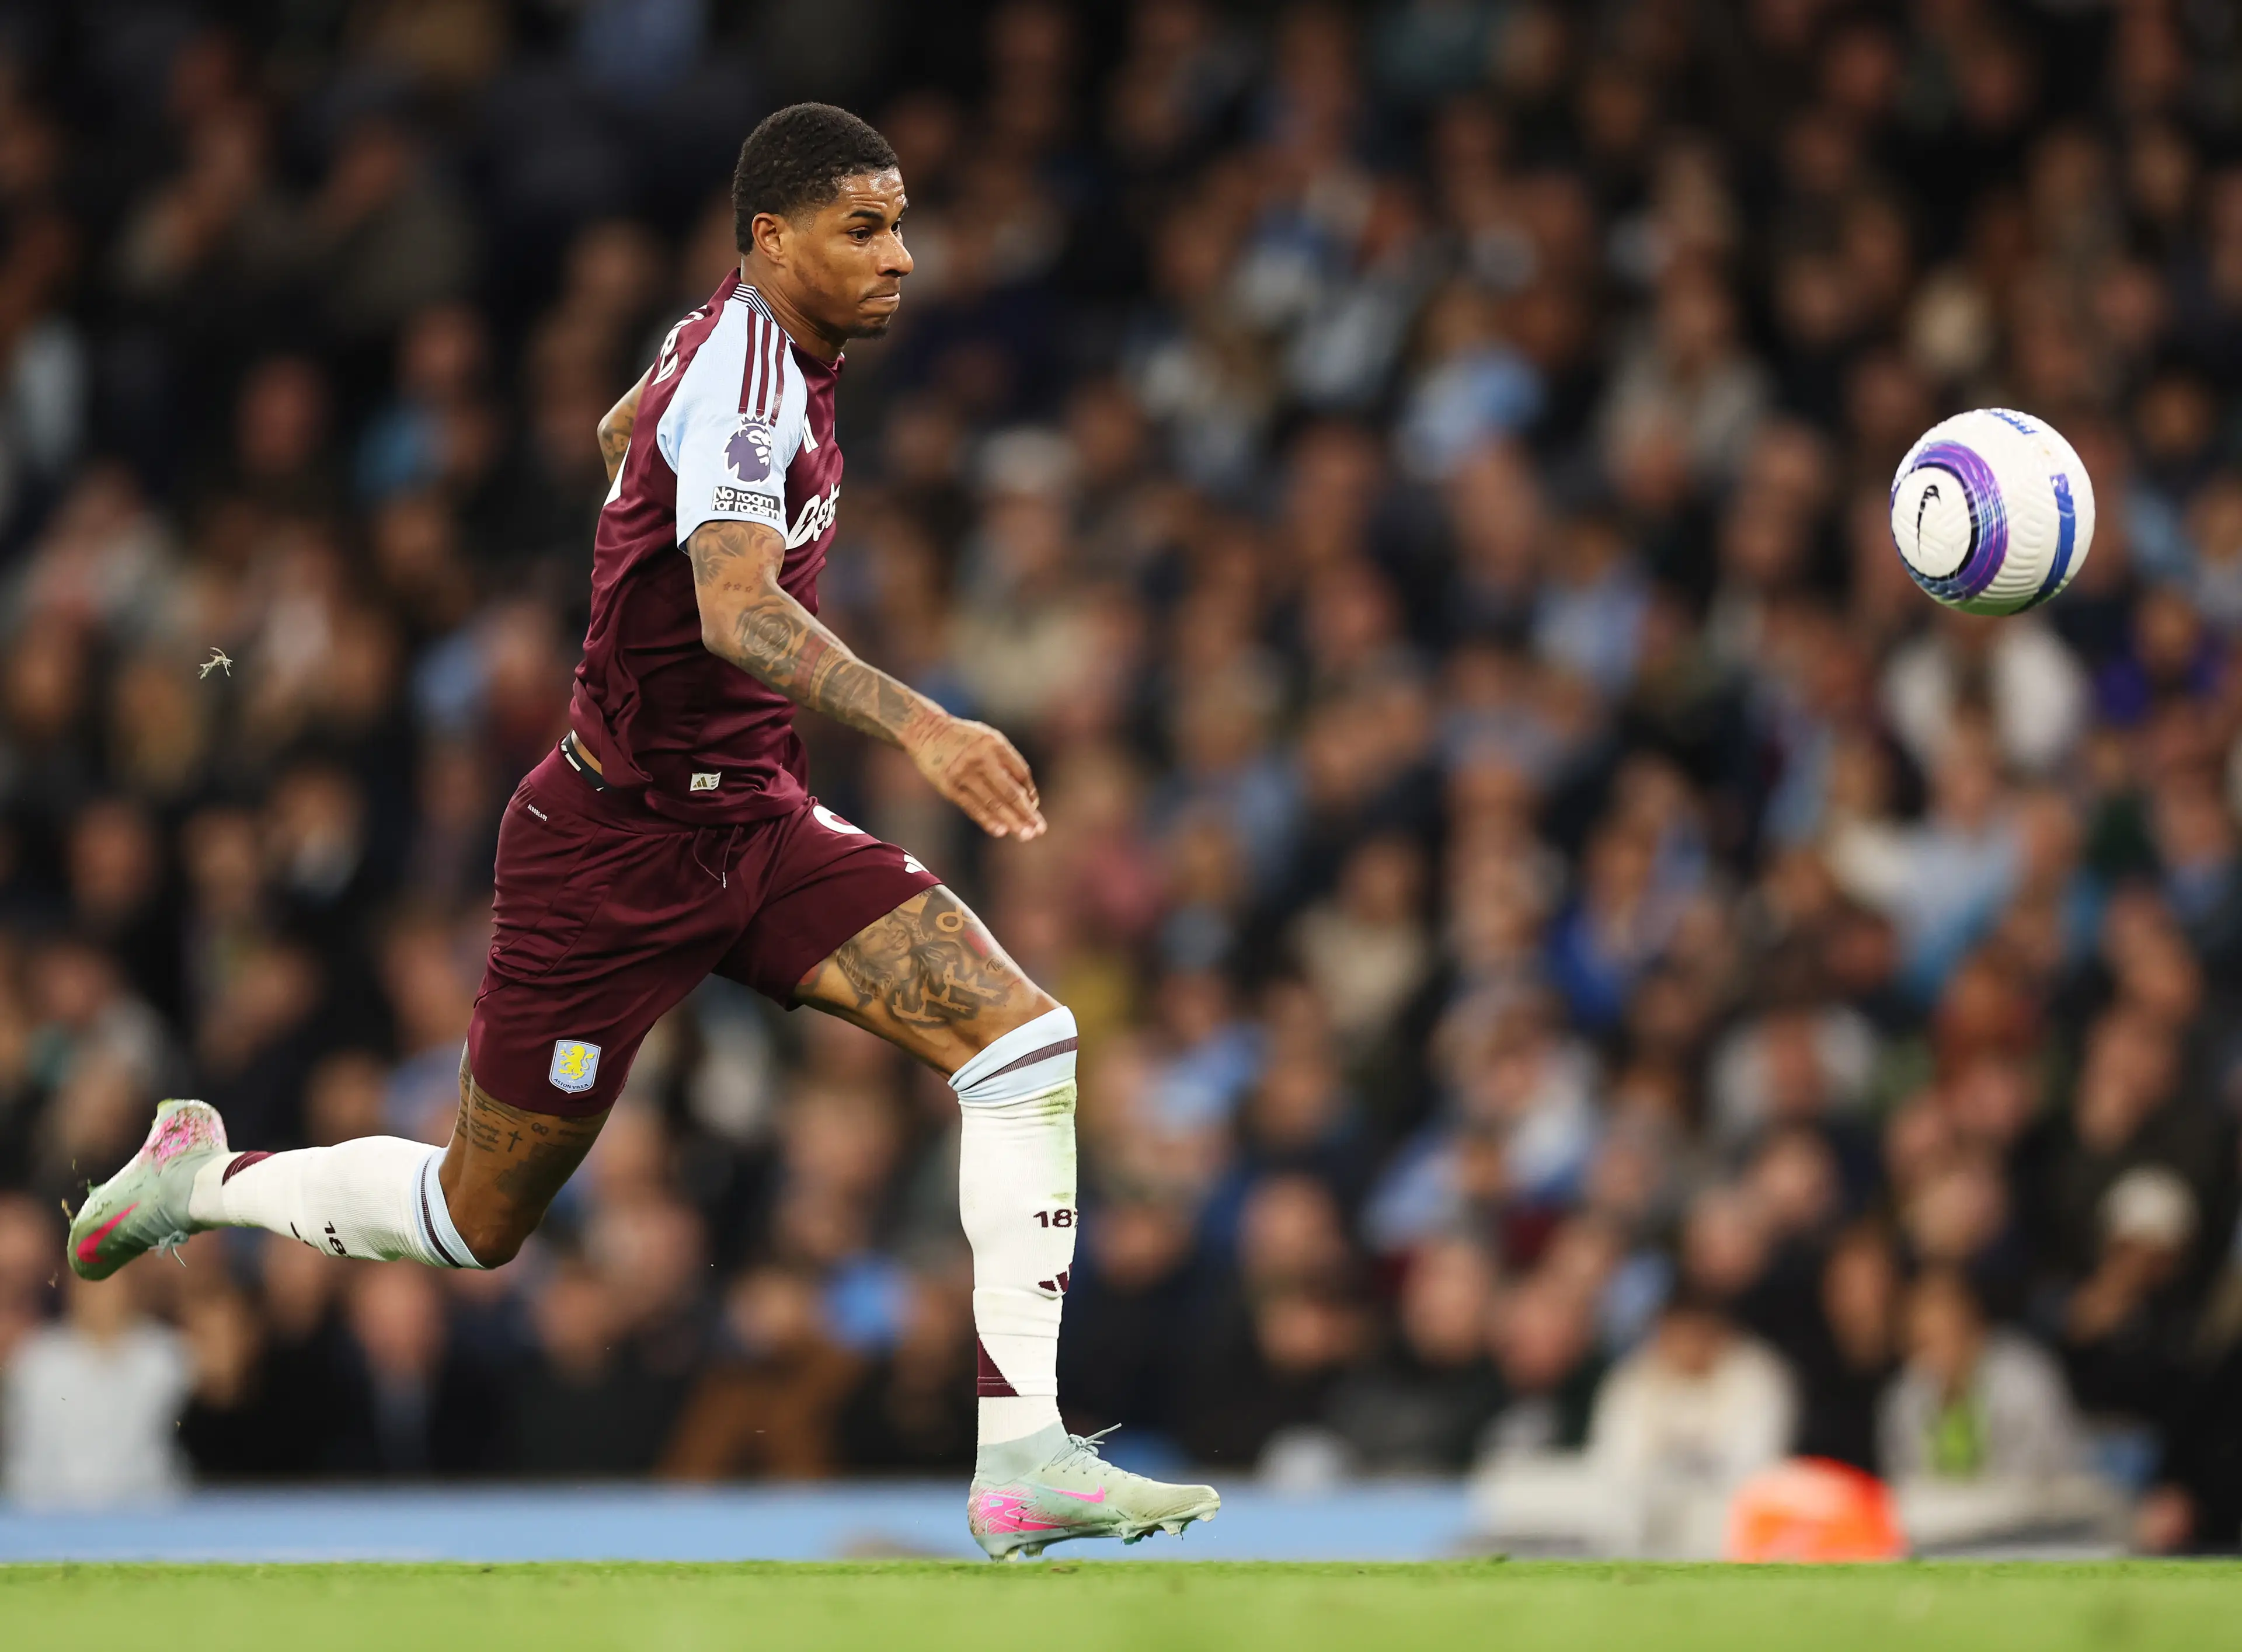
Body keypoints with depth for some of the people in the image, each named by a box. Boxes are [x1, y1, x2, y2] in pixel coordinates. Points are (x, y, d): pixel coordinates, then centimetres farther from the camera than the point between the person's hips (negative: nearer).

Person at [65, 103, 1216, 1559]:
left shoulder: (736, 340, 6)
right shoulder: (741, 377, -23)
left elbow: (624, 434, 29)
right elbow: (735, 610, -41)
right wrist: (915, 723, -54)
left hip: (754, 822, 8)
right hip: (619, 841, -8)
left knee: (1028, 1042, -14)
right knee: (479, 1220, 7)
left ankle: (1024, 1453, -18)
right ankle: (208, 1179, 35)